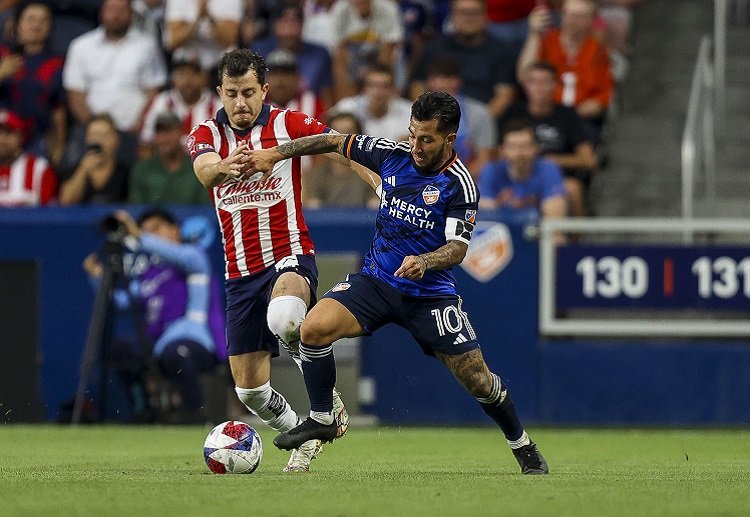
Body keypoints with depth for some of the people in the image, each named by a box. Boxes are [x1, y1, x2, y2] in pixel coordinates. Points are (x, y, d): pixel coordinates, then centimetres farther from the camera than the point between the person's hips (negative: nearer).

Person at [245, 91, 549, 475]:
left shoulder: (458, 184, -16)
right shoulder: (393, 154, -5)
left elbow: (458, 248, -19)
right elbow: (337, 142, 8)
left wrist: (424, 262, -39)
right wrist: (275, 154, 8)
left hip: (430, 294, -3)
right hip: (376, 281, 3)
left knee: (476, 378, -4)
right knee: (314, 328, -21)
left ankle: (524, 448, 21)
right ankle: (321, 420, -1)